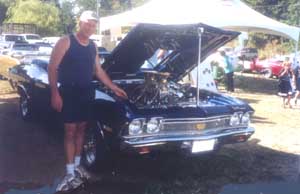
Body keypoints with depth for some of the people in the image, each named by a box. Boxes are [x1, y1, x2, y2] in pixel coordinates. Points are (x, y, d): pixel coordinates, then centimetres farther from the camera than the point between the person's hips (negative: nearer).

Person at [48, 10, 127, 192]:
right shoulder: (65, 42, -10)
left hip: (87, 93, 6)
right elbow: (52, 68, -11)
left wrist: (114, 88, 16)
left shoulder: (93, 47, 9)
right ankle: (70, 173, 3)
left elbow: (98, 70, 18)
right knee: (70, 131, -3)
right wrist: (55, 94, -17)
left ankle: (77, 165, 26)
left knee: (81, 128, 12)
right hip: (68, 93, -6)